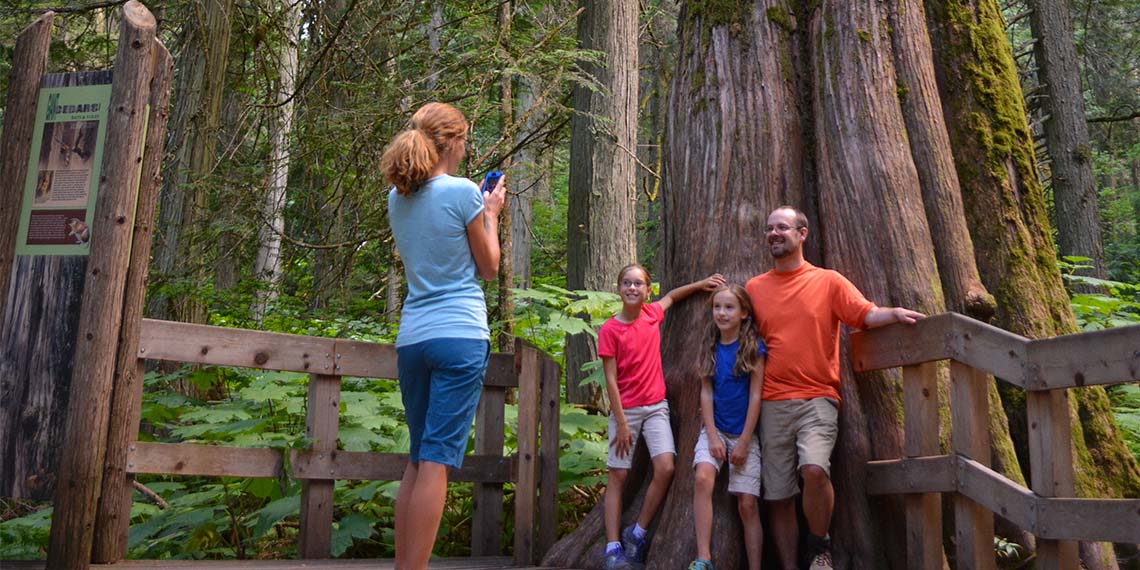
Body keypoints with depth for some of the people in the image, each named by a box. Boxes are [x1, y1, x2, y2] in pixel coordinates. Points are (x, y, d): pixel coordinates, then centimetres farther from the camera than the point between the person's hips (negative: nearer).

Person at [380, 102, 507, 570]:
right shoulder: (462, 192, -7)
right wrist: (490, 213, 15)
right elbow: (488, 268, 2)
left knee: (419, 458, 14)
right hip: (460, 336, -6)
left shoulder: (397, 198, 11)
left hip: (412, 338, 6)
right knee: (437, 461, -6)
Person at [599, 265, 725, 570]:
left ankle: (638, 533, 3)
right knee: (617, 475, -2)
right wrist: (621, 424, -13)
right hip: (625, 409, -3)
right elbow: (610, 379, -10)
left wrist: (700, 284, 15)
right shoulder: (609, 330, -9)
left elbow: (671, 296, 27)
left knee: (665, 468, -13)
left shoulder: (652, 314, 2)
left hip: (655, 406, 3)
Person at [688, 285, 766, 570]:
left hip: (745, 432, -2)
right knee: (703, 478, -23)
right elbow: (706, 393, 2)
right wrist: (712, 436, -8)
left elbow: (755, 396, -9)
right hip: (714, 428, 2)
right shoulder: (712, 348, 5)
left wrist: (743, 442, -11)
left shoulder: (753, 347, -6)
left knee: (748, 503, -3)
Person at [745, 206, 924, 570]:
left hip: (817, 399, -3)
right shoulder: (754, 287, 11)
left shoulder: (828, 281, 5)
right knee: (777, 495, 4)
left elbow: (866, 315, -3)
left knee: (814, 469, -26)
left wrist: (895, 313, -23)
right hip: (772, 403, 3)